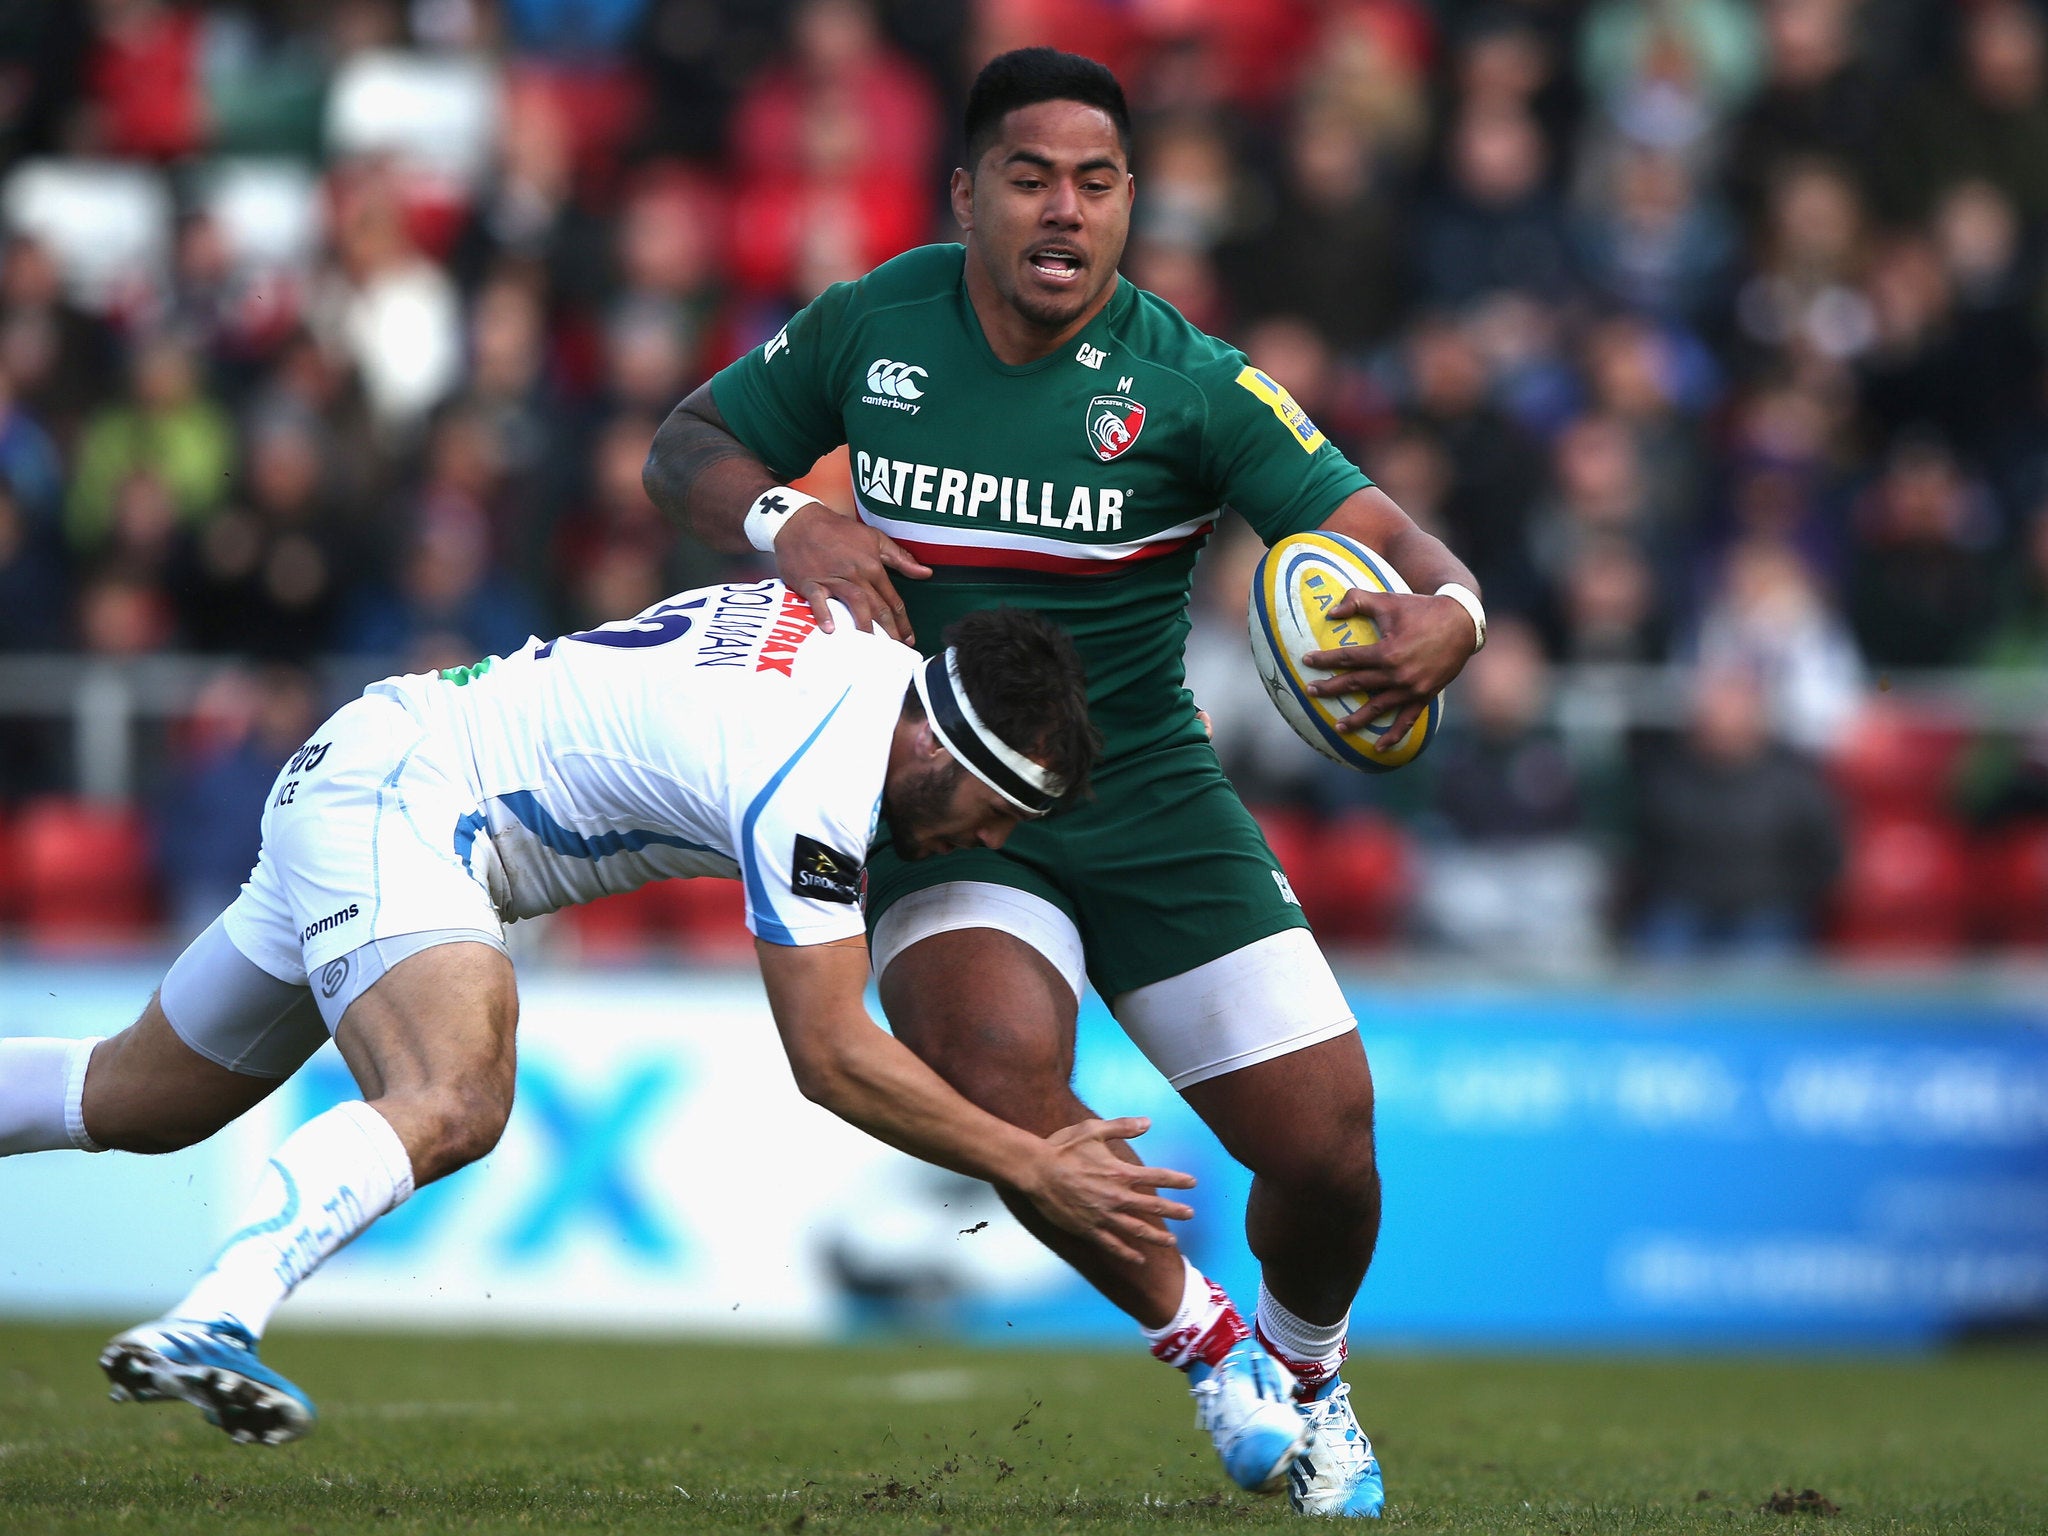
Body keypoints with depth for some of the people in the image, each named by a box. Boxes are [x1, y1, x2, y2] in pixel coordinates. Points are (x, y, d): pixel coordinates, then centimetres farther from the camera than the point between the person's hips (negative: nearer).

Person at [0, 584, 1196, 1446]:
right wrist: (1032, 1168, -15)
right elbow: (830, 1057, -21)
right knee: (454, 1104, -34)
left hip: (354, 780, 10)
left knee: (143, 1100, 20)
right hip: (398, 795, -10)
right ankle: (210, 1327, -49)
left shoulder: (871, 650, 1)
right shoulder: (817, 782, -25)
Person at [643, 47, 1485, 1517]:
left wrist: (1445, 616, -42)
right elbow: (685, 447, 8)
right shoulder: (872, 326, -5)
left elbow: (1384, 537, -17)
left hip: (1153, 796, 0)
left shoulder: (1190, 384, -12)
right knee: (999, 1074, -30)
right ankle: (1199, 1338, -2)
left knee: (1324, 1136, -8)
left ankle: (1304, 1369, 29)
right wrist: (786, 520, -14)